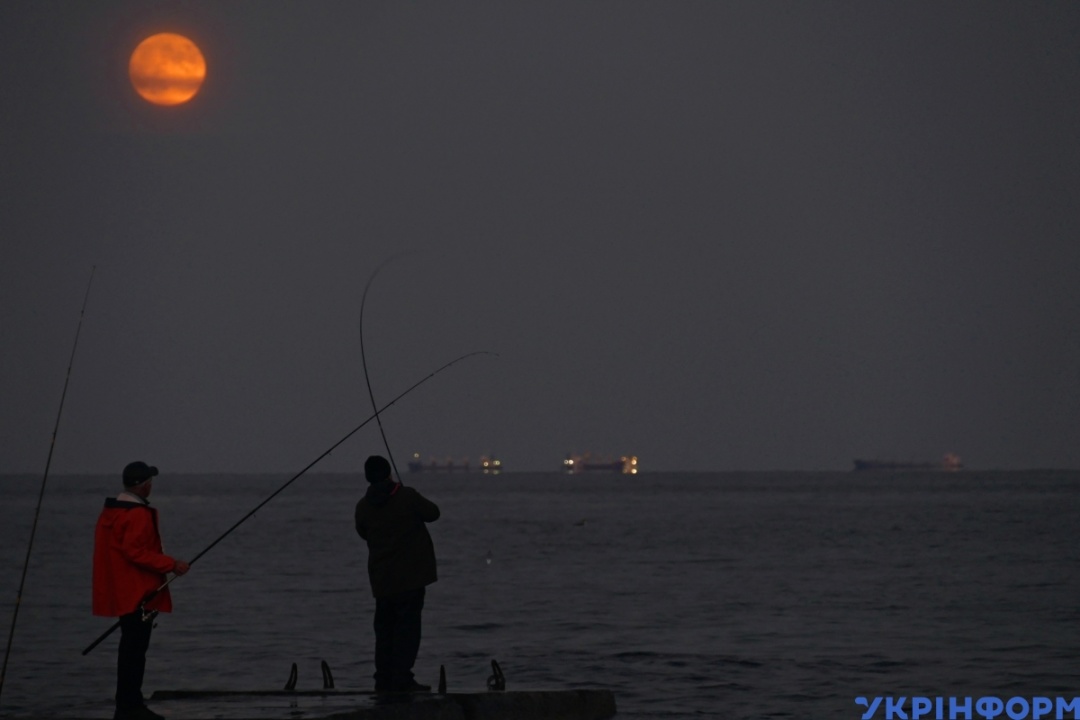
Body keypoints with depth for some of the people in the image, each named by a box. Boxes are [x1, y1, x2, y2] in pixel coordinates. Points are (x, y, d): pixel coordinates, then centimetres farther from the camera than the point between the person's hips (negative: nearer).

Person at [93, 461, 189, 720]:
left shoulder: (111, 510, 14)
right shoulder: (138, 514, -18)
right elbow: (135, 551, -24)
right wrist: (171, 564, -19)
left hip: (124, 592, 10)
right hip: (138, 593, -10)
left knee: (132, 647, 16)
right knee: (135, 648, -8)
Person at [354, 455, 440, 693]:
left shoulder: (363, 506, 0)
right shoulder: (407, 496, -10)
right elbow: (432, 513, 2)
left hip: (381, 577, 4)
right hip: (411, 575, -4)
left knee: (384, 628, 13)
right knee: (408, 625, -3)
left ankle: (384, 680, 14)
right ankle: (402, 678, -10)